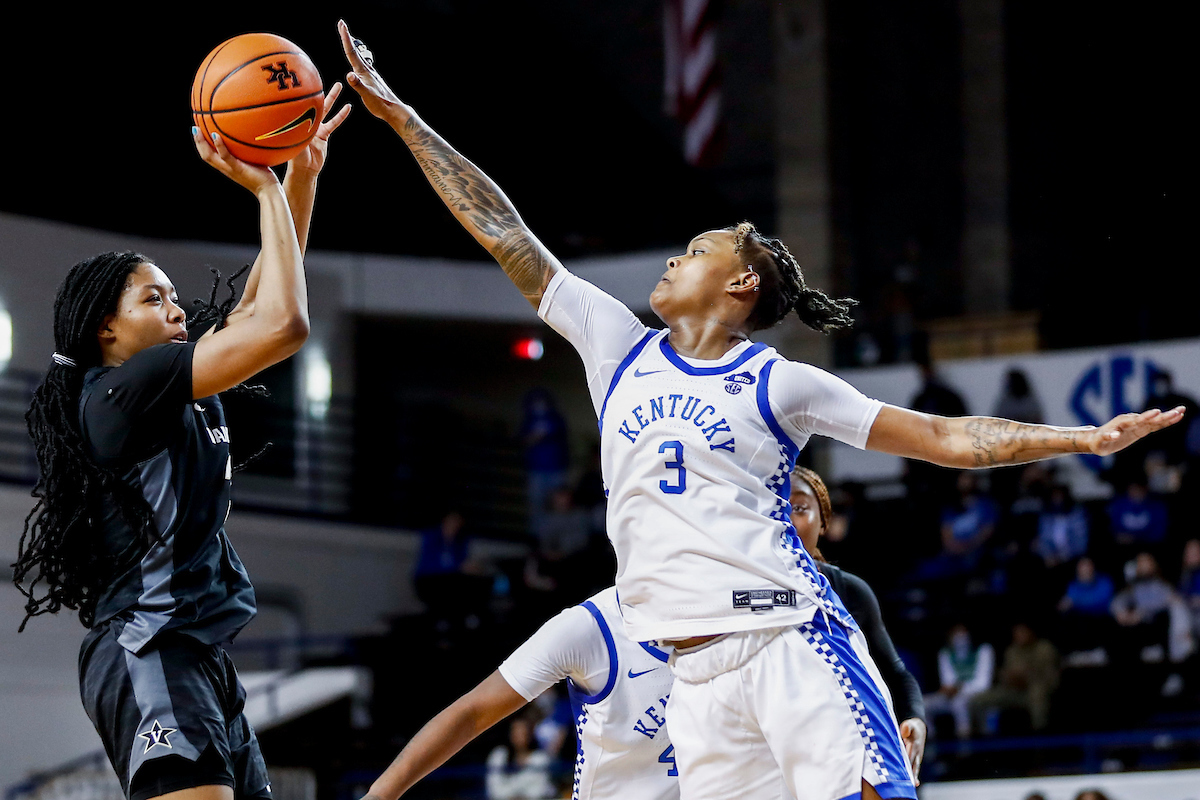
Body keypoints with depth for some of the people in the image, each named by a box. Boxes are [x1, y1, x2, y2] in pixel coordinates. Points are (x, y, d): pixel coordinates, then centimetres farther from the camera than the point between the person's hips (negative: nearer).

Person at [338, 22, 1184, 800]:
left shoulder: (780, 384, 5)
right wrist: (402, 118, 17)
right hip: (698, 666, 4)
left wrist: (1085, 438, -2)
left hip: (789, 637, -4)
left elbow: (945, 437, 7)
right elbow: (505, 236, 16)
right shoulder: (621, 350, 16)